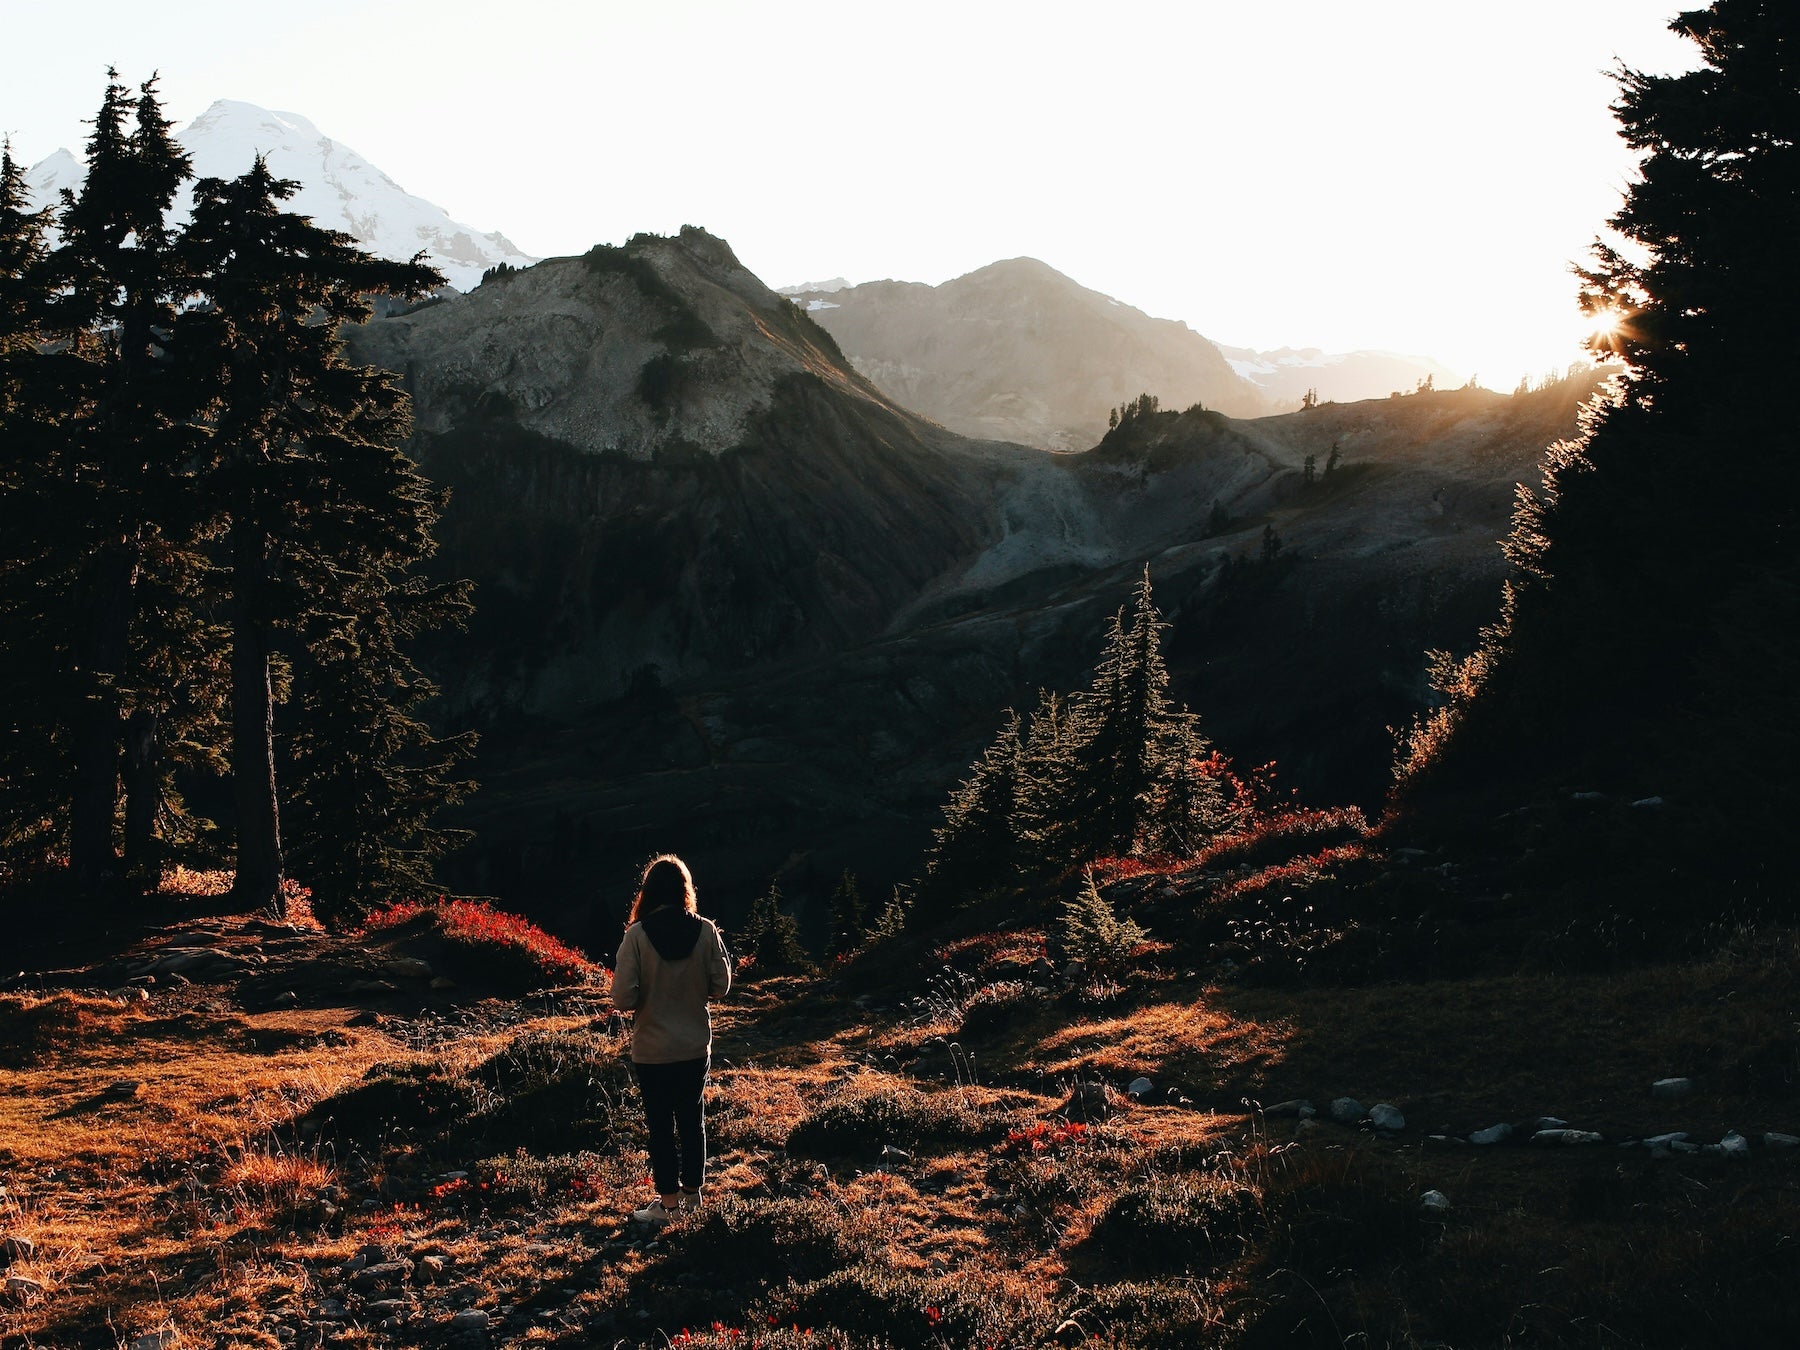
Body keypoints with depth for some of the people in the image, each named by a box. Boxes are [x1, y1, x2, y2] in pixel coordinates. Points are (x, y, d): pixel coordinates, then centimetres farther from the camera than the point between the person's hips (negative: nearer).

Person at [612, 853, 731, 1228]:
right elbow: (720, 986, -2)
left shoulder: (637, 935, -17)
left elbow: (623, 998, -18)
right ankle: (692, 1189, 31)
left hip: (652, 1049, -3)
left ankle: (667, 1200, 15)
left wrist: (649, 996, 4)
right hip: (695, 1045, 3)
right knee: (692, 1118, 19)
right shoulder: (706, 931, -10)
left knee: (660, 1123, 9)